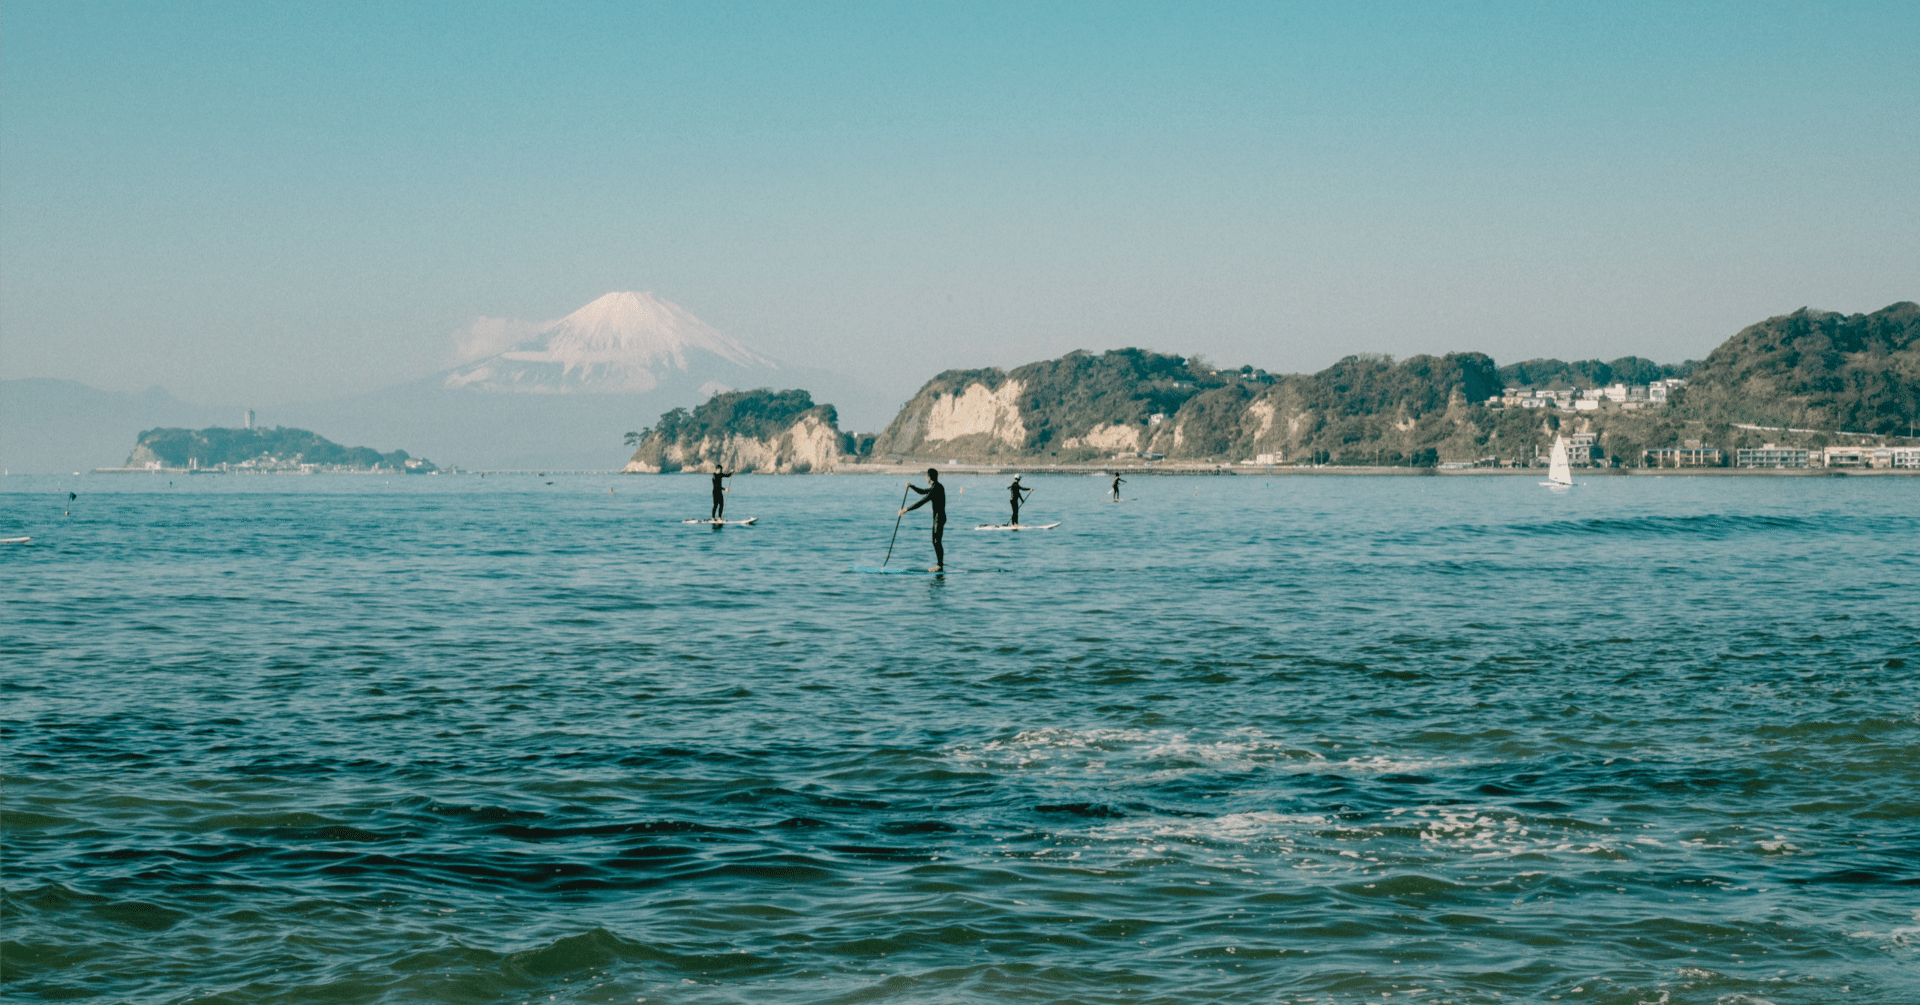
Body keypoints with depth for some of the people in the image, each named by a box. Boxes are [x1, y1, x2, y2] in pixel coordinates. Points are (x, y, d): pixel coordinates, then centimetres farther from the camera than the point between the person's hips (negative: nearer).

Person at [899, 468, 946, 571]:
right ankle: (939, 564, 18)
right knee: (935, 541, 14)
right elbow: (923, 492, 29)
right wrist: (911, 486, 16)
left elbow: (921, 503, -23)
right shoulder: (938, 487, 13)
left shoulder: (935, 489, -20)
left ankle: (940, 566, -5)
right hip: (937, 517, 10)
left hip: (939, 518, -10)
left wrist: (906, 510, -19)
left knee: (937, 541, -7)